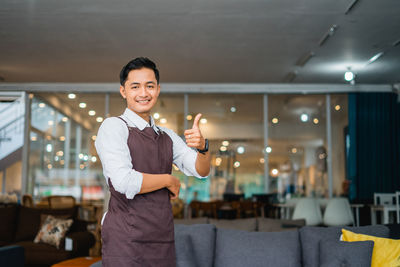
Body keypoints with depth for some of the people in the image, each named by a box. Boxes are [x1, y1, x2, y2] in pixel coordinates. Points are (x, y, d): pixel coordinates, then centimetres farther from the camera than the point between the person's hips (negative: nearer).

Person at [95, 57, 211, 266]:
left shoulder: (167, 136, 16)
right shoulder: (113, 127, -5)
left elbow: (201, 171, 5)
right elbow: (125, 183, -18)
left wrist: (202, 145, -16)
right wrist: (169, 180, -4)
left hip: (163, 241, 6)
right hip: (125, 240, -6)